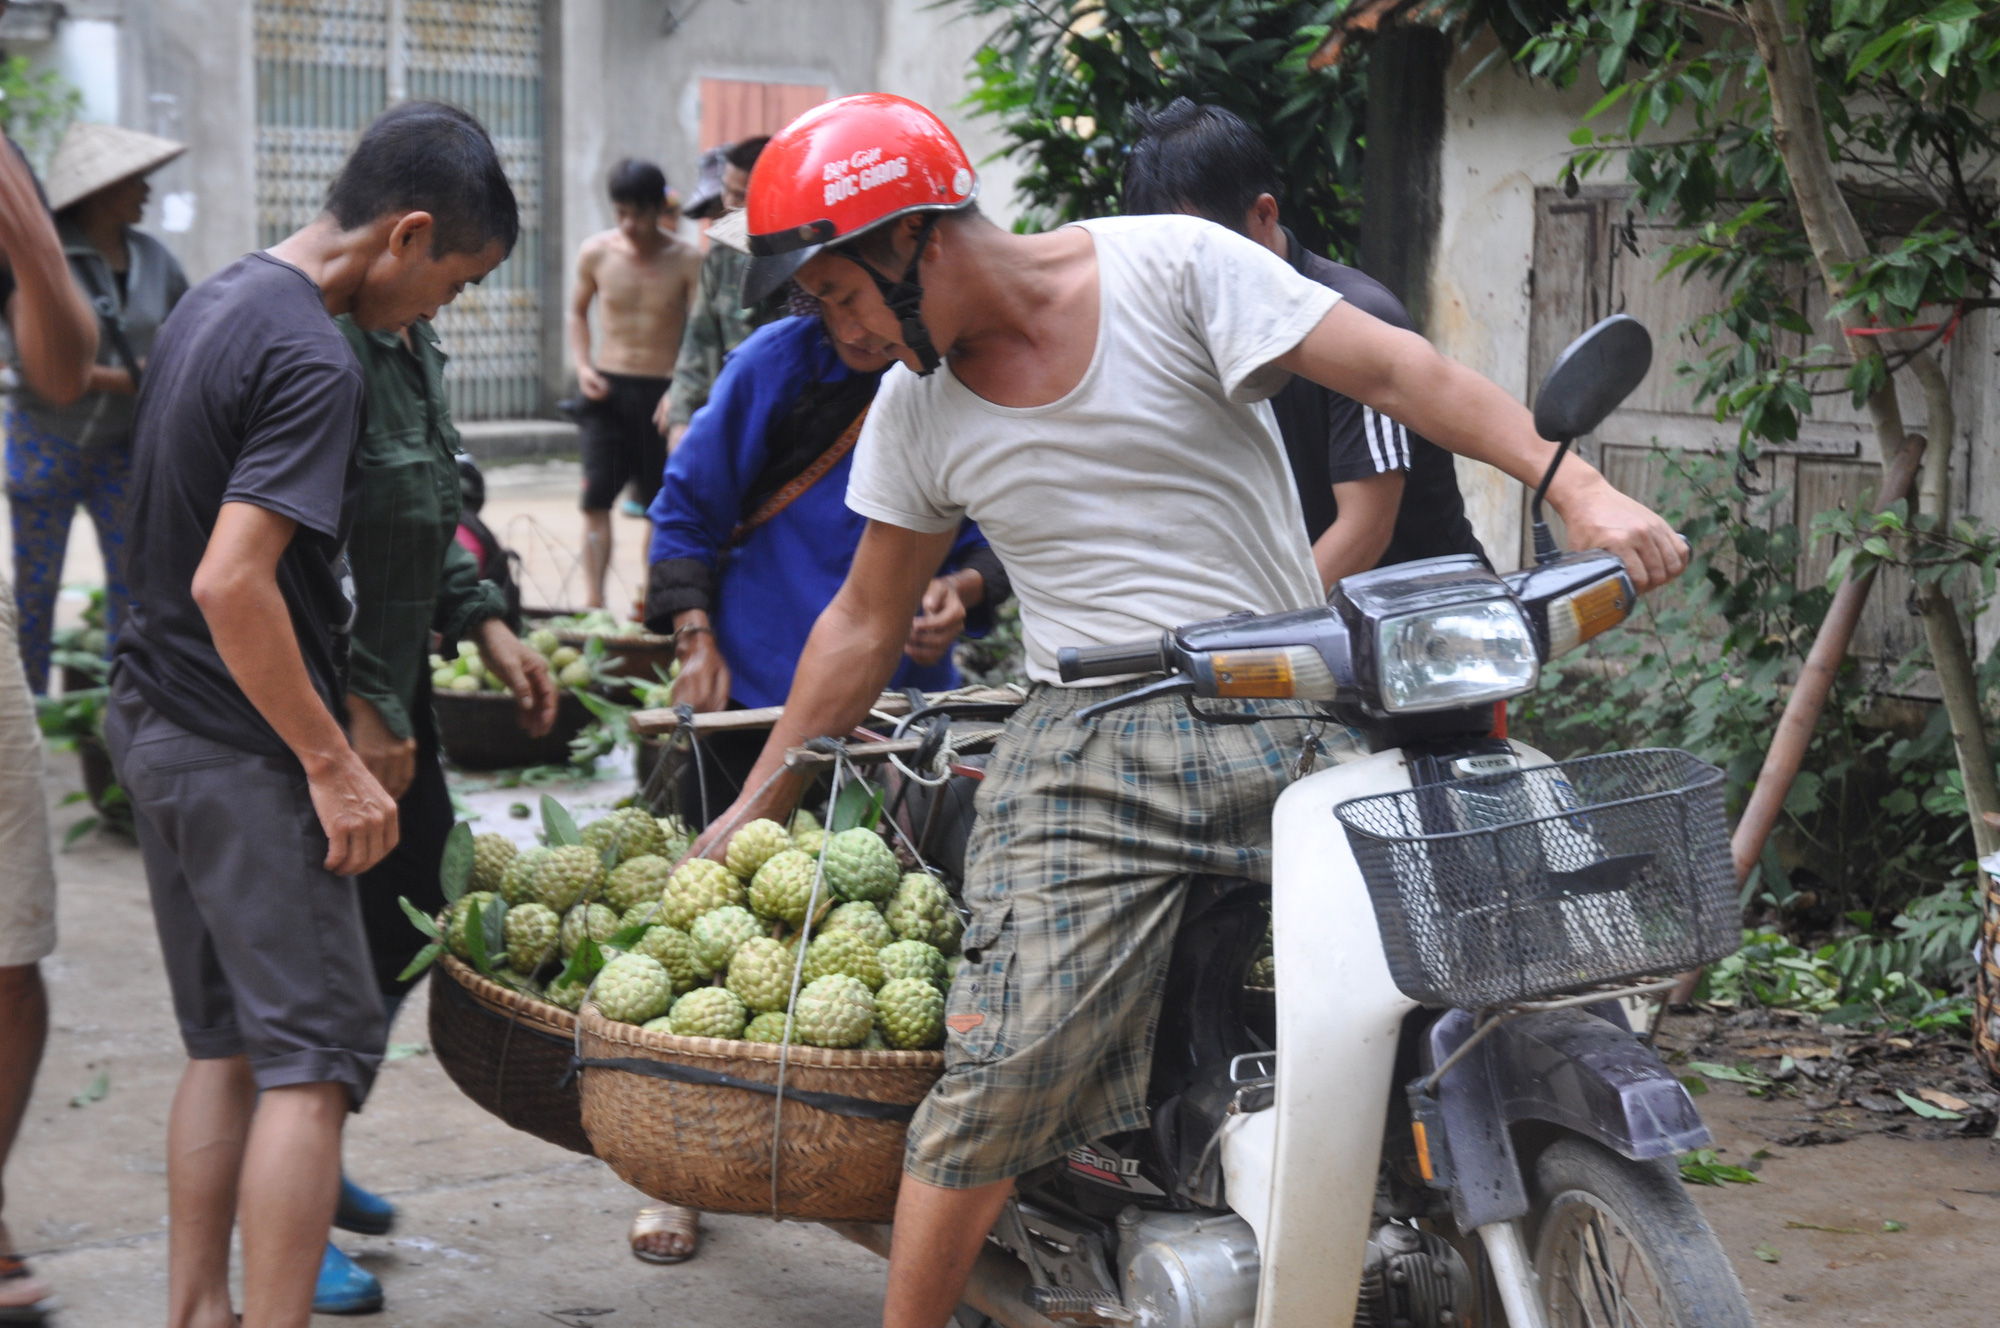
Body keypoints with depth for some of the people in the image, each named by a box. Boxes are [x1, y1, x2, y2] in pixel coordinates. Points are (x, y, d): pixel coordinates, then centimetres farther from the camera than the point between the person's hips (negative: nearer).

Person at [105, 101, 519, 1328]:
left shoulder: (215, 302, 11)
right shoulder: (315, 363, -20)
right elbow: (232, 584, -27)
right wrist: (333, 765, -20)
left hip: (157, 721, 10)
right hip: (241, 752, -10)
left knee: (225, 1044, 16)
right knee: (315, 1054, -4)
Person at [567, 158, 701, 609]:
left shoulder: (685, 260, -6)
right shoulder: (596, 253, 2)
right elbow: (578, 311, 18)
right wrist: (582, 365, 2)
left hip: (661, 392, -1)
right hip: (608, 390, 1)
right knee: (597, 498, -11)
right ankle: (593, 598, -11)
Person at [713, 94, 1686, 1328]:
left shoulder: (1171, 267, -3)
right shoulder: (915, 407, 11)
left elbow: (1398, 369, -8)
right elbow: (865, 622, 21)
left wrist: (1576, 485, -21)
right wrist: (753, 808, 24)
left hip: (1292, 718, -1)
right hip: (1087, 754, 2)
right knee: (1007, 1057, -17)